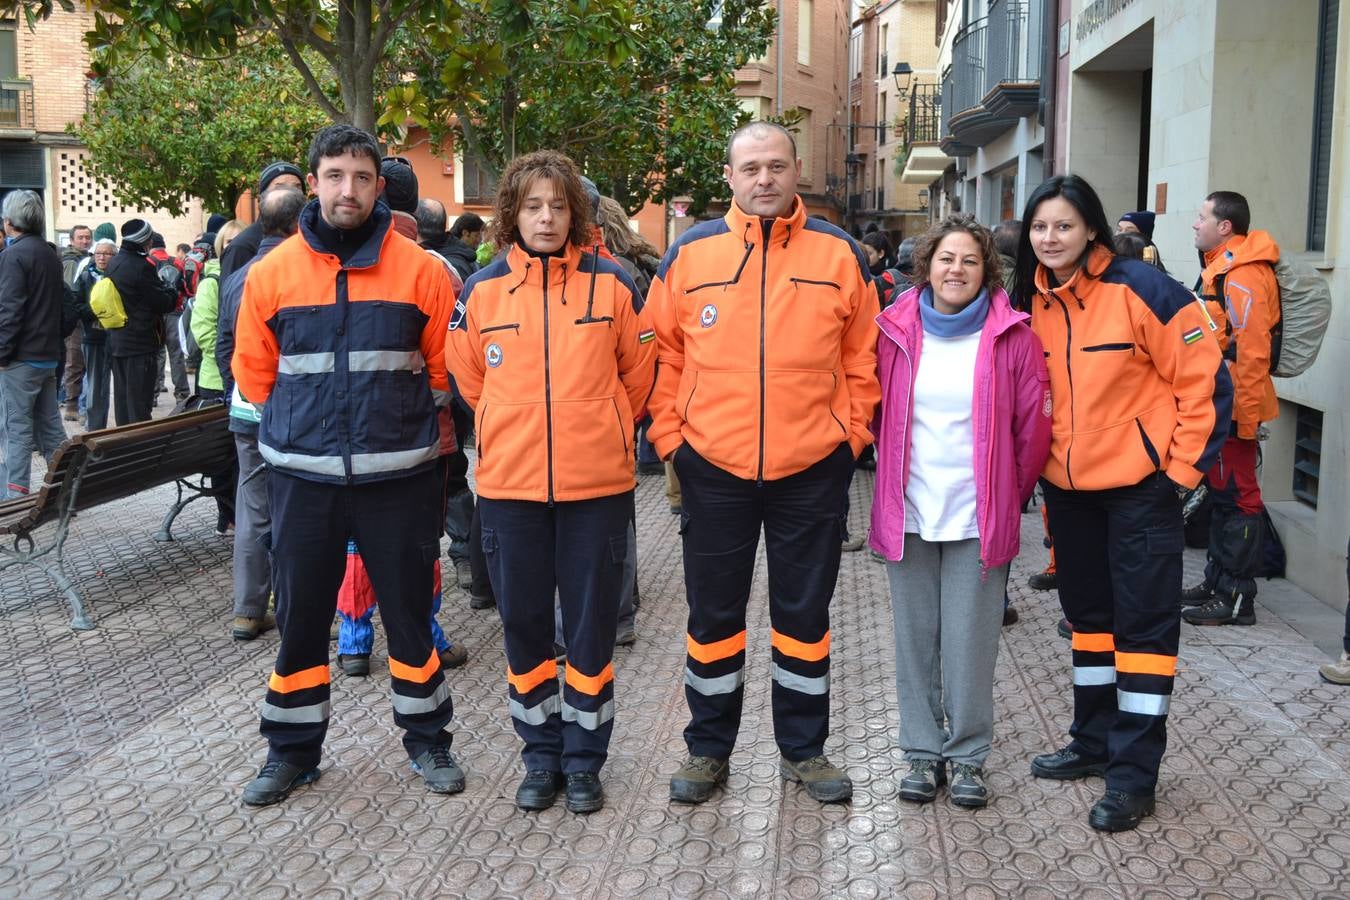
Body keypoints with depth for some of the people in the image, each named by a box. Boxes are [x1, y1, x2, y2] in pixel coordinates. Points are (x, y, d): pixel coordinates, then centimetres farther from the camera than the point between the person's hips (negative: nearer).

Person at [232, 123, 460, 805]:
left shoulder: (420, 270, -3)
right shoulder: (272, 273, 1)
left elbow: (445, 369, 4)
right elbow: (253, 372, 10)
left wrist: (404, 428, 7)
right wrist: (303, 427, 9)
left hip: (399, 475, -1)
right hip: (302, 476, 2)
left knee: (409, 612, 9)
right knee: (299, 617, 10)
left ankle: (427, 737, 27)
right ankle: (292, 749, 27)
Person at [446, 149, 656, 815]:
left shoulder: (610, 284, -1)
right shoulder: (481, 290, 1)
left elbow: (637, 375, 9)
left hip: (596, 483, -1)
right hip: (508, 484, 1)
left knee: (591, 623, 6)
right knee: (523, 622, 9)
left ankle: (584, 759, 21)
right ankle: (541, 755, 26)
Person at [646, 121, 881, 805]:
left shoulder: (839, 255, 1)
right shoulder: (689, 253, 0)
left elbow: (861, 360, 6)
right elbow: (664, 357, 5)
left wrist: (851, 436, 0)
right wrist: (669, 440, 0)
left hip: (812, 471, 0)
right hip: (712, 467, 0)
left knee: (804, 614, 12)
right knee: (713, 614, 11)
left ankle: (803, 749, 28)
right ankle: (708, 749, 27)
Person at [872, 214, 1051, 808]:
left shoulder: (1011, 335, -3)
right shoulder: (895, 330, 2)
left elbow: (1035, 424, 0)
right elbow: (875, 413, 11)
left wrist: (1012, 491, 4)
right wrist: (894, 477, 11)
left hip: (979, 517, -2)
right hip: (908, 513, 2)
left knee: (971, 642, 3)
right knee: (915, 638, 10)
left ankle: (968, 755, 19)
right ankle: (923, 751, 23)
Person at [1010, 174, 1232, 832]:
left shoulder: (1139, 290, -15)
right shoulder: (1031, 302, 2)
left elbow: (1204, 378, -13)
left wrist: (1185, 464, -12)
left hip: (1140, 482, -6)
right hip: (1067, 485, 6)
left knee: (1143, 621, -1)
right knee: (1087, 612, 17)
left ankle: (1133, 774, 6)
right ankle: (1093, 742, 32)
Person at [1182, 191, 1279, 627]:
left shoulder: (1244, 275, -18)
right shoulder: (1220, 268, 15)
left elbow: (1252, 350, -22)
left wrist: (1245, 415, -22)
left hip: (1235, 407, -11)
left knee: (1236, 497, -5)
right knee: (1220, 493, 16)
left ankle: (1237, 597, 2)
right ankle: (1217, 581, 27)